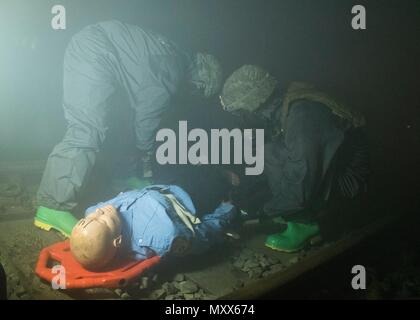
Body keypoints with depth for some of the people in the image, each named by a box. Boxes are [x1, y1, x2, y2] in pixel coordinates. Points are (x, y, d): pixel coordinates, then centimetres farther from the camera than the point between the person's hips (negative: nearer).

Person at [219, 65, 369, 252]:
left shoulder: (302, 119, -30)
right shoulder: (280, 107, -3)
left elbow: (301, 190, -31)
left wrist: (265, 209, -15)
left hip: (347, 178, -8)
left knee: (273, 155, -23)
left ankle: (305, 223, -11)